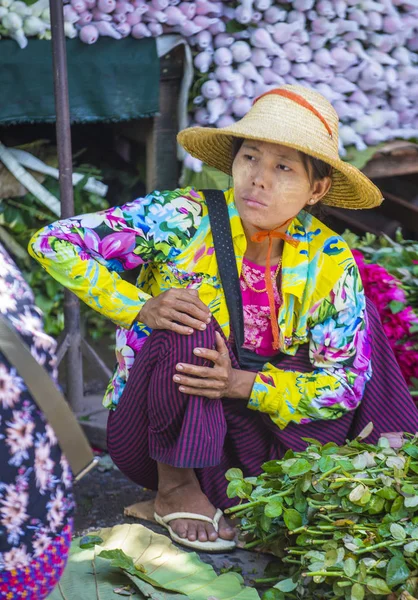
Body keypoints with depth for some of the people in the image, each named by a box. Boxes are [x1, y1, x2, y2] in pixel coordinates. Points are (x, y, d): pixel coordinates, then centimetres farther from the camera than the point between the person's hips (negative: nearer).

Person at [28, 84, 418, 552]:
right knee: (189, 326, -31)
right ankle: (175, 488, -14)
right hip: (156, 438, -2)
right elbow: (53, 243, -17)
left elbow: (344, 384, -10)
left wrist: (243, 385, -27)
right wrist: (142, 309, -29)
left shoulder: (330, 263, -9)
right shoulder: (182, 220, -17)